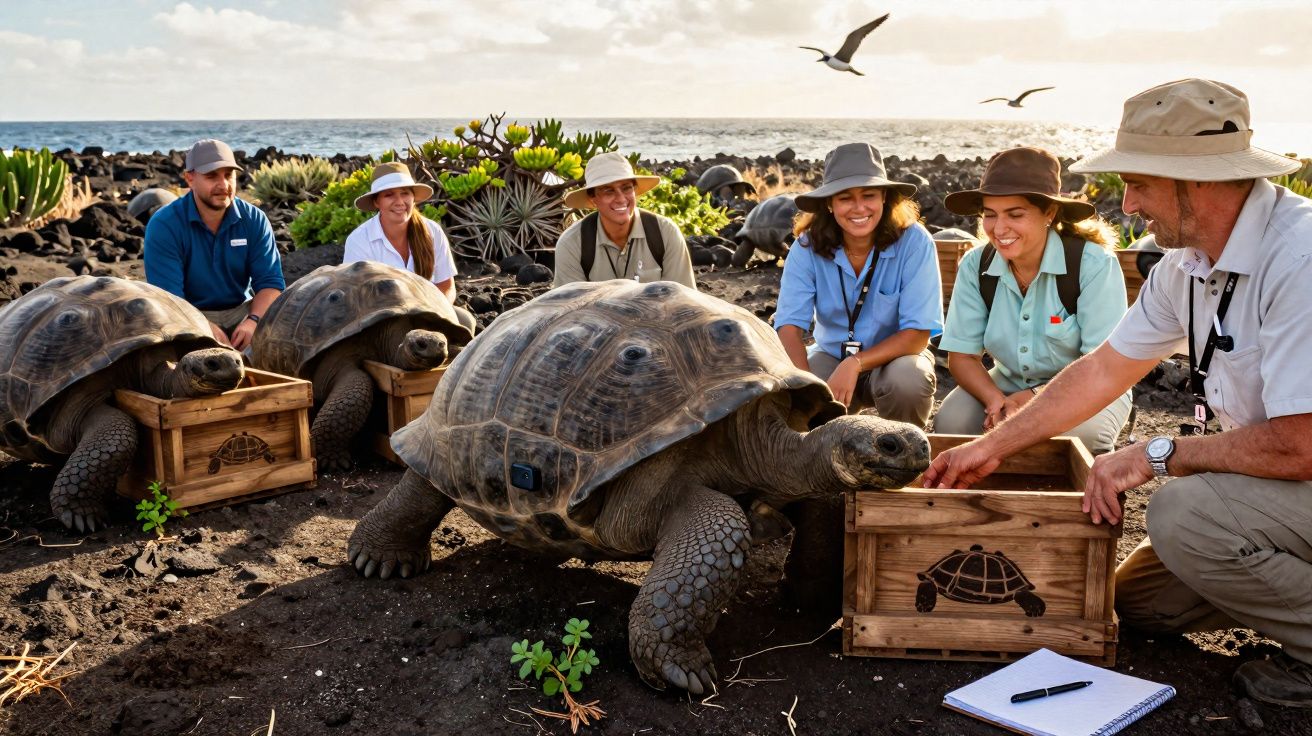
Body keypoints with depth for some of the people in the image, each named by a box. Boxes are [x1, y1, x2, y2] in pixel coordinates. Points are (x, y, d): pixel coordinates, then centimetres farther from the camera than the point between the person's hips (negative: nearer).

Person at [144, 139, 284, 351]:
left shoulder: (254, 220, -3)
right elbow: (166, 296, -19)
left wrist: (253, 320, -29)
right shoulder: (164, 225, -12)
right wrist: (206, 327, -36)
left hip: (241, 310, 3)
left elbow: (270, 282, -7)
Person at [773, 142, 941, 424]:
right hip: (831, 356, 2)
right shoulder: (808, 247, -15)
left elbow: (918, 334, -20)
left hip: (894, 356, -1)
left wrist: (855, 364, -33)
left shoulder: (914, 242, -21)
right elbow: (789, 326, -23)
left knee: (909, 380, -35)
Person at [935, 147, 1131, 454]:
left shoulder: (1094, 264, -21)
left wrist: (1031, 399, -32)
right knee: (950, 421, -26)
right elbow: (962, 356, -8)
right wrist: (997, 401, -29)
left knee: (1077, 431, -36)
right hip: (1009, 384, 3)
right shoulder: (975, 266, -10)